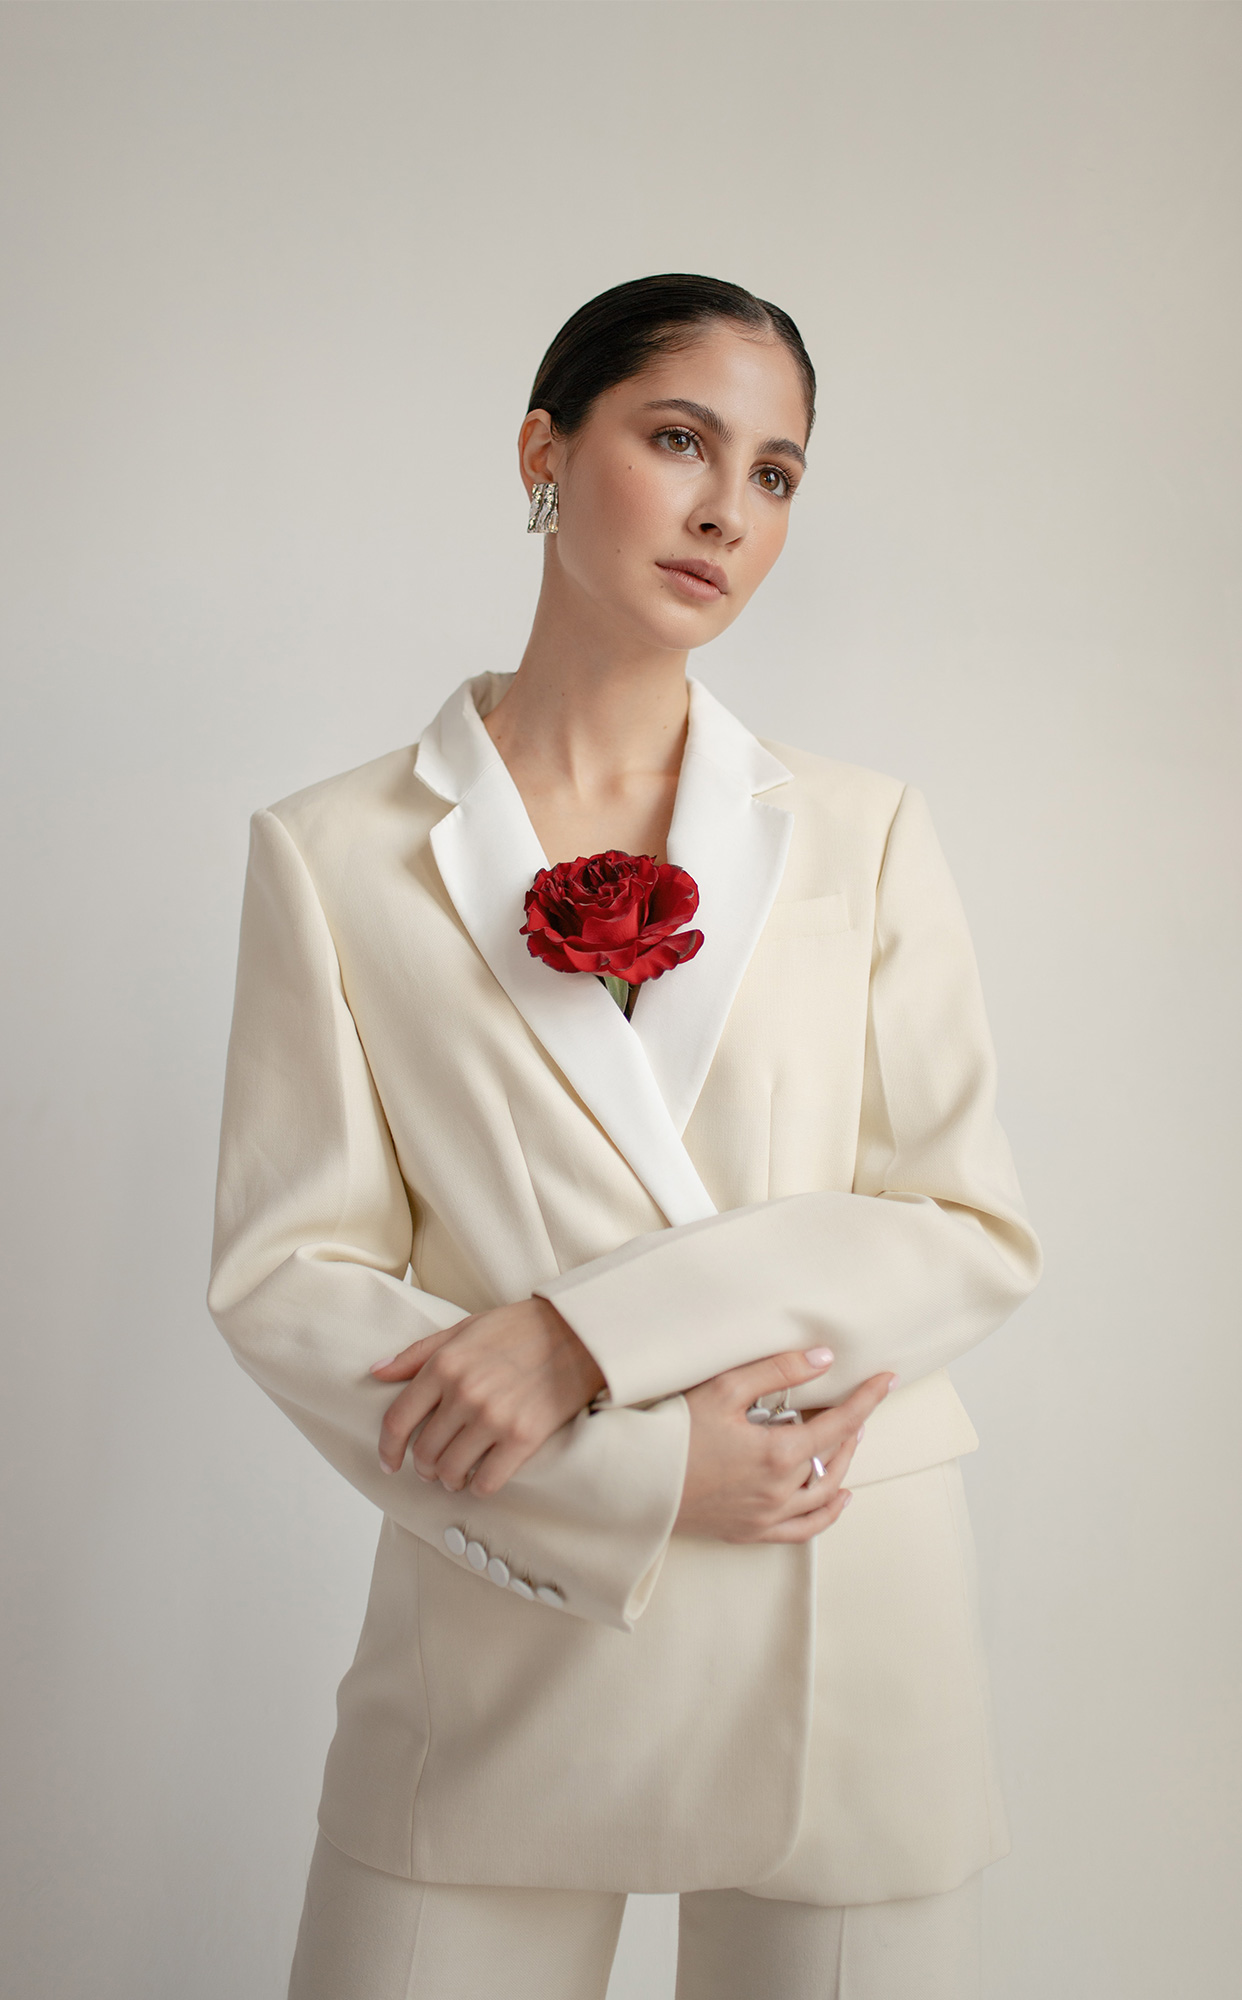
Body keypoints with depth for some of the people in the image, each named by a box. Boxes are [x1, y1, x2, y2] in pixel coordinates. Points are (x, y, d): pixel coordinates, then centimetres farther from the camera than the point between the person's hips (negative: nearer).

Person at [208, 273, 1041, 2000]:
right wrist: (645, 1476, -15)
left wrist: (589, 1330, -14)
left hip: (844, 1636, 2)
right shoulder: (337, 855, 0)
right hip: (503, 1627, -1)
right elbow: (286, 1277, -4)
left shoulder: (864, 839, 3)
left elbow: (975, 1235, -2)